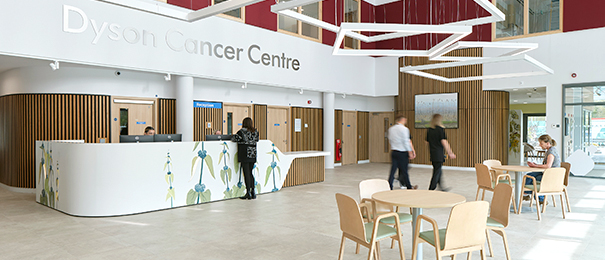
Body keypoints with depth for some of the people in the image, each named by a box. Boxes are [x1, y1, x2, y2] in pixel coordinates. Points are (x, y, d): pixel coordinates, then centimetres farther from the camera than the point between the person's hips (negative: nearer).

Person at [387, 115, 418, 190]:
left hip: (393, 152, 6)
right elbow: (406, 142, -12)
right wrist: (410, 153, -6)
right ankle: (409, 187, 21)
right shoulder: (404, 129, -11)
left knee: (392, 170, 5)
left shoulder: (391, 129, 9)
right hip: (402, 153, -5)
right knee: (404, 171, 5)